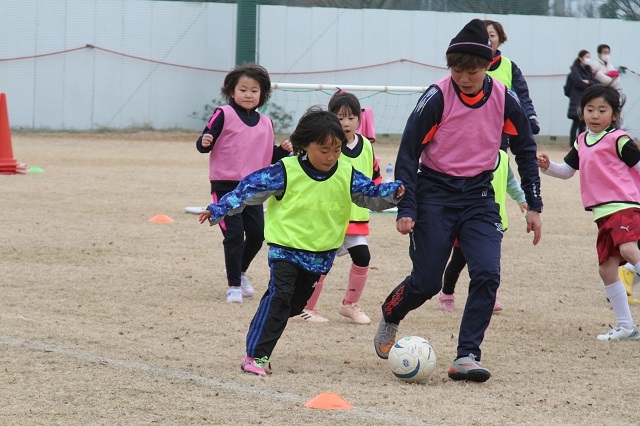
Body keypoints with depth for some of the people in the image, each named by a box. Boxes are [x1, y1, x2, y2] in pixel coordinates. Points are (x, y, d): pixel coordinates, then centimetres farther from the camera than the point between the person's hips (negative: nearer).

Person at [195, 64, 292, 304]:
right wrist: (204, 143, -30)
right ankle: (233, 285, 3)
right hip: (225, 186, -5)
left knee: (257, 234, 4)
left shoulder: (265, 124, 11)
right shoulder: (224, 115, -4)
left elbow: (270, 157, 18)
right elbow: (204, 144, -7)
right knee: (234, 234, -8)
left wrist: (284, 151, -1)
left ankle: (240, 270, 31)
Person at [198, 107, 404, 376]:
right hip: (286, 246, -5)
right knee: (278, 296, -18)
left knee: (295, 303, 10)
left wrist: (394, 192, -19)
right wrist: (218, 210, -10)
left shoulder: (347, 176, -3)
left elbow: (371, 194, 2)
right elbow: (251, 188, -8)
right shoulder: (286, 172, -13)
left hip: (320, 254, 5)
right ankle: (256, 356, -17)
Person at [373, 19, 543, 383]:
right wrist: (406, 210, -15)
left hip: (479, 195, 3)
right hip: (435, 194, -3)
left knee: (487, 274, -15)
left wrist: (534, 206, 8)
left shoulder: (504, 99, -5)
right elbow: (408, 152, -10)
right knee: (426, 282, -2)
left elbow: (525, 149, 9)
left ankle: (467, 357, -10)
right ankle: (389, 318, 30)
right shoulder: (437, 97, -14)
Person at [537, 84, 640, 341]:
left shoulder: (618, 139, -5)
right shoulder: (582, 142, 16)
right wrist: (547, 166, 7)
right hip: (603, 214, 7)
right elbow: (567, 170, 26)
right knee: (607, 269, 6)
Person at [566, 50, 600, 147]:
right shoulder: (575, 69, -4)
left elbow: (596, 83, 7)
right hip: (577, 100, -6)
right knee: (576, 122, -9)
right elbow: (579, 83, -16)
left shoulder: (588, 70, 15)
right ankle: (572, 144, -8)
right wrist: (590, 84, -5)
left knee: (583, 124, 7)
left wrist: (587, 82, -11)